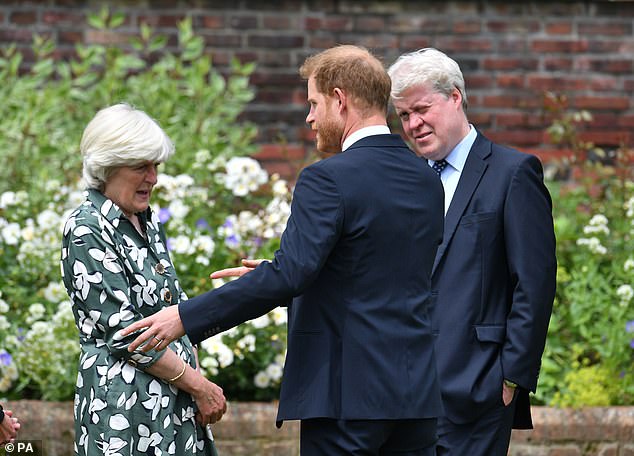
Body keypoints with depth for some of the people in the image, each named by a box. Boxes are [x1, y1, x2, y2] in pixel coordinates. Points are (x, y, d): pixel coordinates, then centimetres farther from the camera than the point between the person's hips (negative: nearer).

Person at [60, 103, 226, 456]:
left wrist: (198, 377, 2)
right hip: (125, 401, -7)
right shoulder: (87, 231, -11)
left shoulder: (148, 222, 14)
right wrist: (199, 386, -11)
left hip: (177, 399, 8)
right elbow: (124, 334, -15)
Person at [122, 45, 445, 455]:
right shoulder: (427, 179, 12)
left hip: (347, 391, -7)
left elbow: (288, 276, -22)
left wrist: (186, 317, -18)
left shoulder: (328, 180, -13)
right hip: (417, 391, 7)